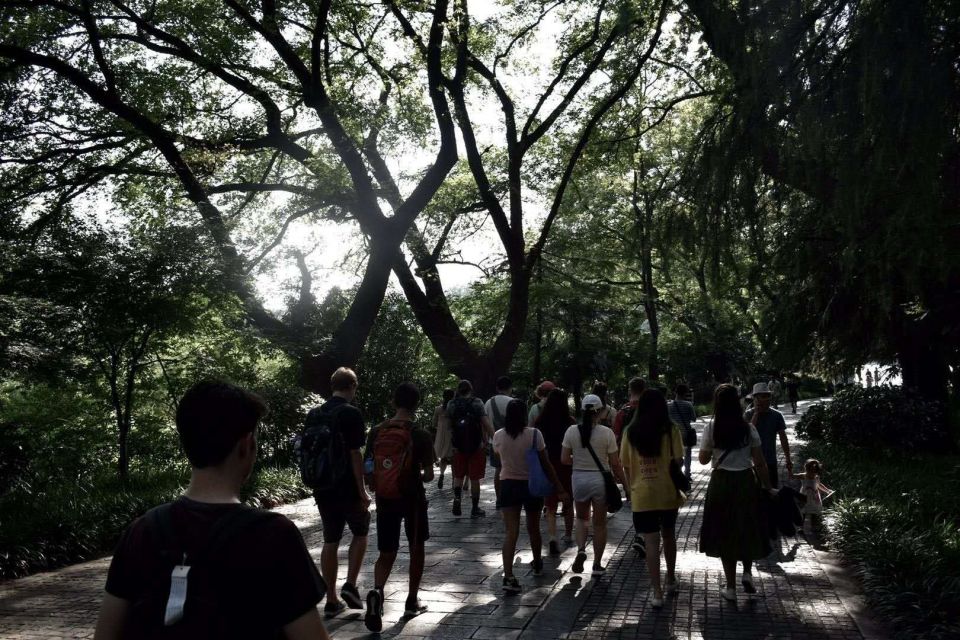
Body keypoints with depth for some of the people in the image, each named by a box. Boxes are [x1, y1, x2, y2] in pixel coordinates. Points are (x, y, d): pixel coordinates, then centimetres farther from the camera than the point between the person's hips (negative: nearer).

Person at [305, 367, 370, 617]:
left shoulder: (314, 414, 6)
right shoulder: (351, 413, -14)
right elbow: (355, 454, -17)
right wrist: (362, 491, -12)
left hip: (323, 488, 5)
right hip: (348, 488, -5)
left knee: (330, 541, 10)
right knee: (360, 533, 15)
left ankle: (331, 600, 14)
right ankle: (350, 585, 4)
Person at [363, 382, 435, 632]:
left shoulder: (376, 432, -1)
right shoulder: (419, 435, -12)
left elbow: (369, 472, 3)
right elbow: (429, 475, -10)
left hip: (384, 500, 3)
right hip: (412, 499, -3)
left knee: (386, 553, 11)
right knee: (417, 548, 17)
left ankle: (376, 592, -15)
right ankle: (412, 601, 26)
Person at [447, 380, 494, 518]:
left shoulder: (451, 404, 1)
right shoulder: (477, 403, -9)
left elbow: (449, 425, 8)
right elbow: (486, 423, -16)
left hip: (458, 446, 3)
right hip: (476, 446, -2)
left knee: (458, 476, 19)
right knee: (475, 478, 5)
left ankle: (457, 499, -1)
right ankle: (475, 509, 12)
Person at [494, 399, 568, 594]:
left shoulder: (498, 436, -7)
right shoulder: (534, 434, -13)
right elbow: (546, 464, -8)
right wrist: (559, 487, -1)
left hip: (508, 485, 0)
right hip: (531, 485, 0)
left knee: (511, 532, -4)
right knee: (533, 528, 20)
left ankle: (508, 576, -19)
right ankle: (537, 565, 42)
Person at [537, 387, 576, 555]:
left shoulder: (540, 423, -7)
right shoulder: (570, 423, -11)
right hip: (566, 468, 0)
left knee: (551, 507, 5)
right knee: (568, 504, 21)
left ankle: (552, 539, -15)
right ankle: (568, 535, 37)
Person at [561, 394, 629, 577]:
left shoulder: (572, 431, -6)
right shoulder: (607, 433, -11)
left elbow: (564, 459, -3)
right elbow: (615, 463, -8)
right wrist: (625, 485, 3)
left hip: (579, 478, 1)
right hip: (600, 479, -1)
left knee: (581, 517, 24)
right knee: (600, 523, 13)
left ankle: (581, 549, 0)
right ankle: (597, 565, 19)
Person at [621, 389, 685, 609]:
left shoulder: (631, 431, 0)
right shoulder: (670, 429, -4)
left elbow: (625, 465, 4)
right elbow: (676, 461, -8)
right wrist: (678, 486, 2)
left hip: (641, 494, 0)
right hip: (667, 492, 1)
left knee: (651, 542, 1)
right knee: (669, 536, 20)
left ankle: (657, 593, -1)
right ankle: (671, 581, 37)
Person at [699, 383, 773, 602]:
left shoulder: (711, 428, -8)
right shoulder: (749, 428, -5)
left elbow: (703, 459, 0)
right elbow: (759, 463, -3)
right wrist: (767, 486, 6)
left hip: (721, 482, -1)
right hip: (745, 481, 1)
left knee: (725, 533, 9)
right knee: (747, 528, 22)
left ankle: (731, 587, 14)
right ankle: (747, 573, 11)